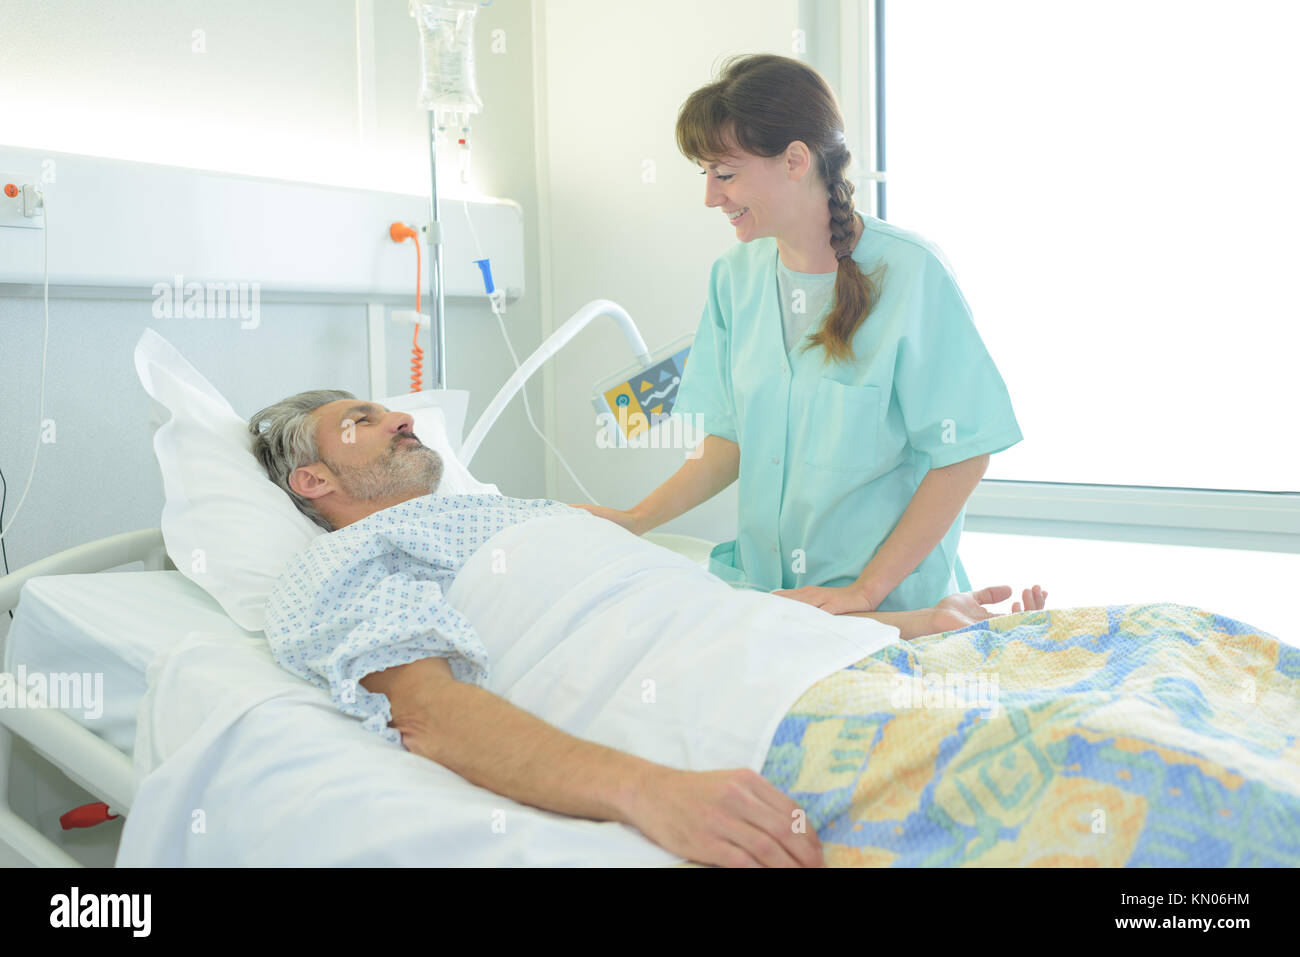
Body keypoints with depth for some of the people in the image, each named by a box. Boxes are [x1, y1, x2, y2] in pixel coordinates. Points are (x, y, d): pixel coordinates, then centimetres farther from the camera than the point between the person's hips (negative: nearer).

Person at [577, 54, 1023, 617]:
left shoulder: (910, 273, -11)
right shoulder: (734, 277, 6)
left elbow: (962, 454, -10)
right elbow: (730, 441, 10)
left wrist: (867, 591, -15)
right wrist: (634, 520, -2)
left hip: (893, 605, -5)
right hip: (762, 590, 6)